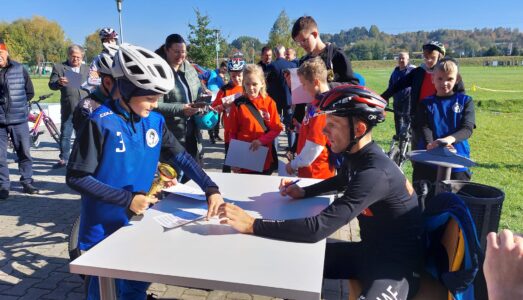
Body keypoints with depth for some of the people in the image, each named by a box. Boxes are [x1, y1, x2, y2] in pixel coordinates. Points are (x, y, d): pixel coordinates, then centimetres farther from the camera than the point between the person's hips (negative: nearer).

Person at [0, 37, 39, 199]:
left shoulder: (19, 69, 2)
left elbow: (30, 93, 9)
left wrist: (18, 103, 2)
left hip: (19, 120, 1)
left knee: (25, 152, 8)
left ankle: (27, 182, 22)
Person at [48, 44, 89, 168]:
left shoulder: (86, 69, 14)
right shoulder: (59, 67, 3)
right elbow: (51, 85, -4)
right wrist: (59, 82, -25)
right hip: (68, 108, -2)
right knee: (65, 134, 2)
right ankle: (63, 159, 11)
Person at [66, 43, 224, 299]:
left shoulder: (155, 121, -4)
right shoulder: (101, 123, -20)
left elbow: (181, 157, 0)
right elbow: (76, 178, -18)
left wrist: (211, 189, -13)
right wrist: (127, 199, -24)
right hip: (103, 227, -4)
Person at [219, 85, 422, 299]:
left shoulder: (375, 173, -30)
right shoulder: (357, 156, -2)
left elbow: (318, 228, -35)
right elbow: (341, 181, 23)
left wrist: (252, 225, -32)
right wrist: (304, 192, 6)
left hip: (398, 262, -8)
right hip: (371, 250, 9)